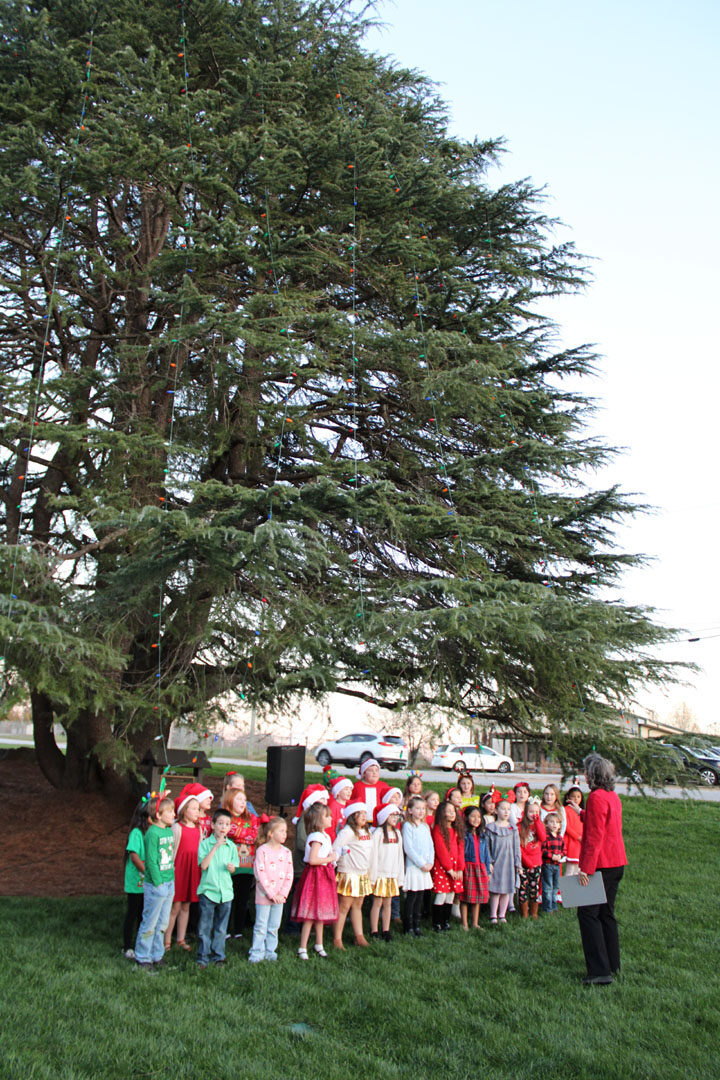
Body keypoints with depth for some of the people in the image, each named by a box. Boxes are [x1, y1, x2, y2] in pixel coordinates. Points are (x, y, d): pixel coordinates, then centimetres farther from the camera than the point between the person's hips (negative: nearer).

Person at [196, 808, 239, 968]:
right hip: (207, 890, -3)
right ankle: (203, 956, 14)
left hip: (225, 891, 3)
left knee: (221, 927, 10)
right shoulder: (205, 843, -4)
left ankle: (218, 956, 22)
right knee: (204, 926, 1)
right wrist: (216, 846, -18)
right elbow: (203, 865, -16)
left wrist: (231, 868, -9)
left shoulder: (231, 846, 7)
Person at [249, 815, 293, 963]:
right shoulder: (262, 850, -11)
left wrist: (282, 894, -7)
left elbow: (289, 875, 4)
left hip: (279, 897, 5)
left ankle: (270, 951, 23)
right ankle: (257, 952, 13)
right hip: (264, 895, -4)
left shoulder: (286, 852, 4)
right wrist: (271, 894, -15)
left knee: (274, 927, 12)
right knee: (261, 927, 2)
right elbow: (260, 874, -15)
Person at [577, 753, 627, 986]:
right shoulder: (613, 797, 11)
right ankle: (612, 965, 26)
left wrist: (586, 868, -21)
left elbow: (594, 837, -21)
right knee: (606, 913, 18)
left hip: (601, 864, -9)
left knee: (588, 914, -5)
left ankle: (600, 971, -7)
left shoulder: (596, 797, -17)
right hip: (617, 862, 9)